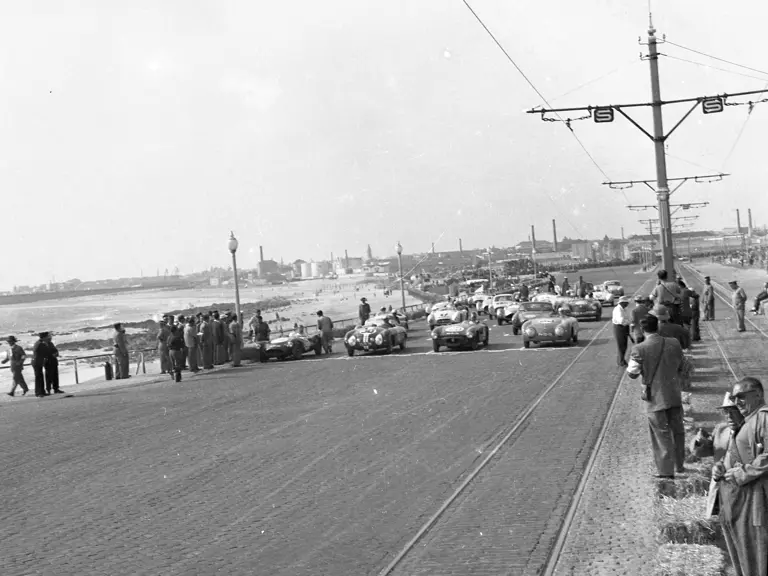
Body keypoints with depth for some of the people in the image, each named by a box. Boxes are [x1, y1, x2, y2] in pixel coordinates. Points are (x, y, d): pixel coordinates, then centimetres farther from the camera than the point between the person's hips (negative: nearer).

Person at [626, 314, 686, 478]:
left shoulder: (639, 349, -16)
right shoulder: (674, 344, -4)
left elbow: (632, 373, -10)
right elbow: (680, 366, 9)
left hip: (654, 398, -3)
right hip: (674, 396, 3)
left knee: (661, 434, 5)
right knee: (677, 431, 19)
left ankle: (666, 470, 9)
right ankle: (679, 465, 32)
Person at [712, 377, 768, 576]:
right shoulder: (745, 422, 21)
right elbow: (732, 454, 28)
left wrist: (744, 473, -19)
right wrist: (719, 467, 7)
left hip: (751, 500, -10)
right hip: (734, 499, 10)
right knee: (739, 553, 15)